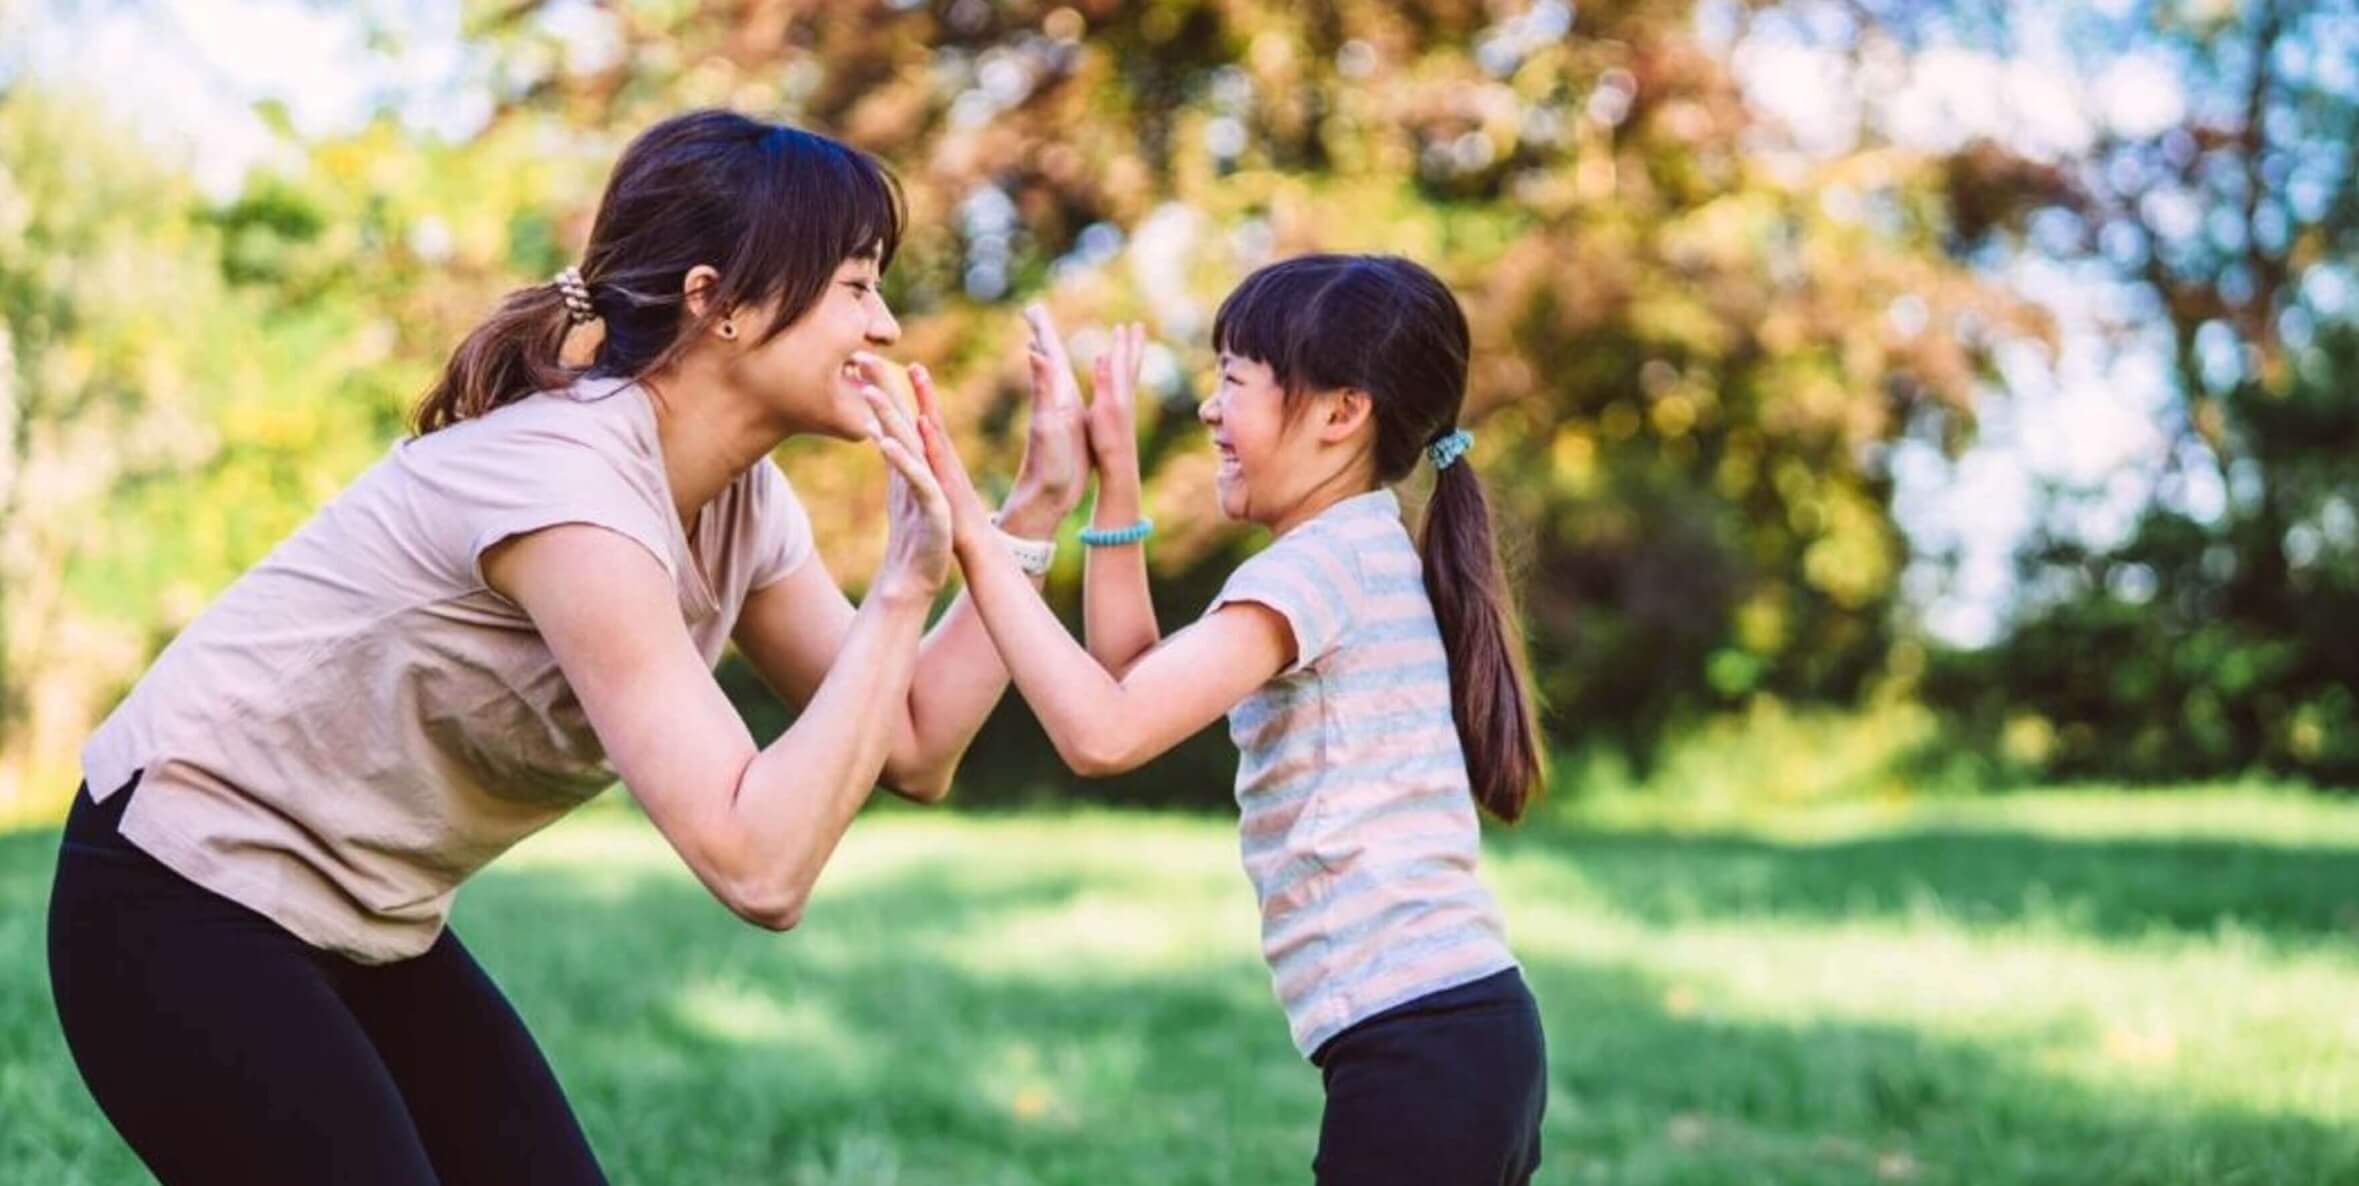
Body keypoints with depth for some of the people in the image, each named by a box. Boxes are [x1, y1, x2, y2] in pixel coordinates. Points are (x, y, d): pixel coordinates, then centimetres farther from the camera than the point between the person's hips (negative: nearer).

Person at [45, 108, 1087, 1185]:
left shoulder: (743, 501, -1)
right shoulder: (569, 484, -28)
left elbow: (913, 752, 2)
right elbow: (759, 867, -32)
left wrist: (1036, 510, -4)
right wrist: (903, 583, -28)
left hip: (364, 928, 9)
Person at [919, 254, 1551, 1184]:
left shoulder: (1321, 562, -10)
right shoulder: (1362, 556, 20)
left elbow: (1105, 731, -20)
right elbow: (1135, 688, 21)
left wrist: (974, 536, -16)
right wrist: (1113, 475, 17)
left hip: (1420, 1047, -10)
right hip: (1460, 1036, 10)